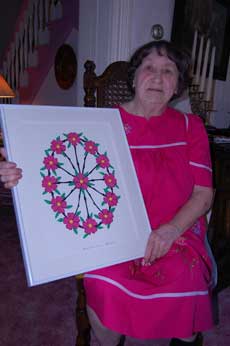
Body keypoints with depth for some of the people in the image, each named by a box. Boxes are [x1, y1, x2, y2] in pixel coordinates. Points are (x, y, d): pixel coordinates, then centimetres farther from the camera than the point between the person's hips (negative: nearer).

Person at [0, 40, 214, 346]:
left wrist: (171, 229, -15)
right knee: (104, 282, -27)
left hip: (177, 230, 2)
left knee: (187, 278, -26)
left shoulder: (190, 126, 7)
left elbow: (204, 193, 3)